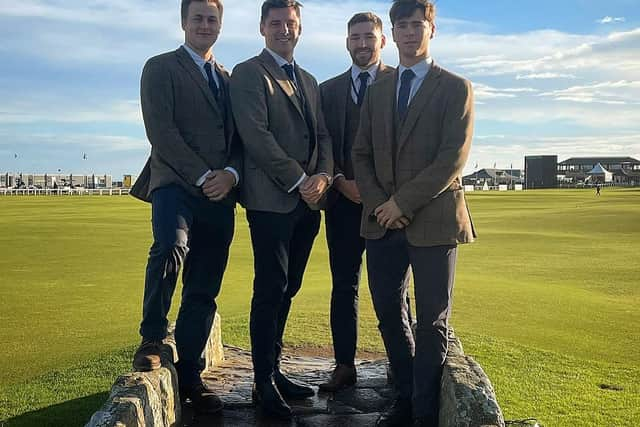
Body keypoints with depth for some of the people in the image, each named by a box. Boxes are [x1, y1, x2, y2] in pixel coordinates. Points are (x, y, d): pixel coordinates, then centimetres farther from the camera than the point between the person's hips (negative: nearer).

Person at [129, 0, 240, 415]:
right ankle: (152, 340, -13)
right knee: (170, 247, -33)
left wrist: (230, 174, -5)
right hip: (176, 183, -4)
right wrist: (202, 175, -13)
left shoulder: (229, 78, 22)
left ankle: (190, 375, 12)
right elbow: (161, 130, -7)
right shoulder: (161, 68, 6)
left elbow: (241, 137, 16)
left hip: (220, 193, 5)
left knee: (203, 292, 3)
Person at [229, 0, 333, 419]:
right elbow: (256, 136, -12)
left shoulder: (309, 81, 21)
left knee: (287, 289, 11)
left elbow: (323, 135, 16)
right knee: (272, 289, -4)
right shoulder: (248, 73, -1)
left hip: (307, 201, 7)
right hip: (271, 199, -7)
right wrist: (299, 181, -13)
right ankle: (264, 383, 6)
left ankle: (274, 369, 22)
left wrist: (323, 176, -4)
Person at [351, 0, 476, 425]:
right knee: (389, 313, 9)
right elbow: (361, 154, 12)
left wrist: (402, 203, -14)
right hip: (383, 222, 4)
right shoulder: (377, 91, 15)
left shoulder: (455, 88, 1)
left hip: (432, 219, -4)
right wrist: (379, 203, -5)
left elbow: (453, 158, -9)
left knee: (432, 321, 3)